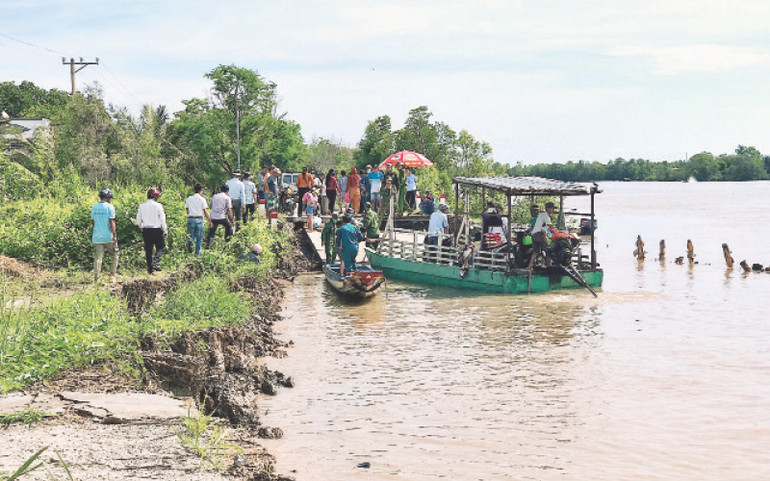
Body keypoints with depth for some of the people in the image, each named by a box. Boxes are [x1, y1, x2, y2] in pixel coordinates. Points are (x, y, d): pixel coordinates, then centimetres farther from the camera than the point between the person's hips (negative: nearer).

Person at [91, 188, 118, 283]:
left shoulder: (94, 207, 8)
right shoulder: (109, 207, -8)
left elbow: (93, 222, 15)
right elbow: (111, 222, -12)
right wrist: (115, 236, -11)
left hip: (97, 237, 4)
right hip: (108, 236, -4)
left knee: (97, 257, 6)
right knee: (115, 254, 13)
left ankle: (96, 278, 3)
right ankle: (112, 275, 8)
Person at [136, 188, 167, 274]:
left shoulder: (142, 206, 4)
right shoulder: (158, 206, -8)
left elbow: (138, 220, 11)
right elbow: (162, 219, -7)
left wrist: (141, 227, 30)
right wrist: (165, 231, 1)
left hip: (145, 230, 4)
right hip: (157, 230, -4)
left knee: (148, 249, 9)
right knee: (160, 247, 11)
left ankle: (149, 268, 11)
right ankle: (155, 263, -7)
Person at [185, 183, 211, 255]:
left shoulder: (189, 199, 8)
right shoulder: (202, 199, -3)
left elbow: (187, 210, 11)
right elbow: (205, 211, -5)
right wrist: (209, 221, 1)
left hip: (190, 219, 2)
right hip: (199, 219, -2)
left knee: (191, 235, 11)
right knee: (199, 237, 10)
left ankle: (190, 241, -22)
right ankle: (197, 252, 12)